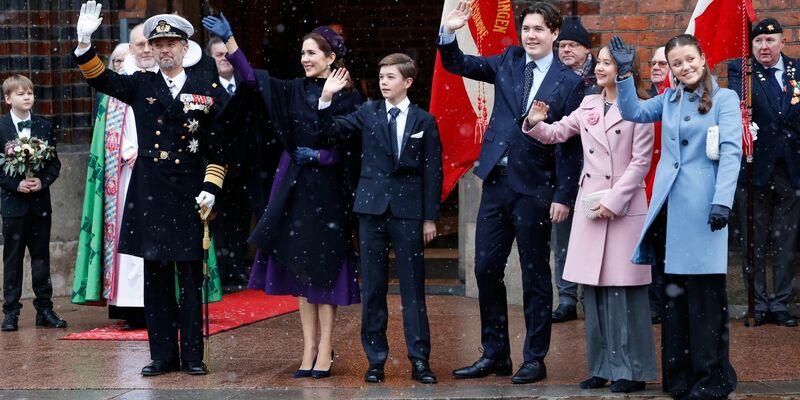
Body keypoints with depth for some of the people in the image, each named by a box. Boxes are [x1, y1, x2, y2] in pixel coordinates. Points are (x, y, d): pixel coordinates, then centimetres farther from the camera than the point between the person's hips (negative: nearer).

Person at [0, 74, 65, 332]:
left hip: (40, 201, 2)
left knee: (41, 255, 7)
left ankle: (44, 308, 12)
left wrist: (43, 181, -12)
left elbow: (55, 163, 5)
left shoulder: (45, 127, 6)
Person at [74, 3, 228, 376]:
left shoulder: (207, 90, 3)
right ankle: (163, 354, 13)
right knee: (155, 275, 6)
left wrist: (211, 187, -5)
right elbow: (99, 78, -5)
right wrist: (84, 41, -21)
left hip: (190, 194, -2)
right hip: (149, 194, 2)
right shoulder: (140, 86, 7)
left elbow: (218, 146, 4)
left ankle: (192, 355, 9)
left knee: (191, 276, 2)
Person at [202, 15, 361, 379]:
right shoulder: (293, 91, 6)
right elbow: (253, 80, -6)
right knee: (299, 267, 5)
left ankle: (325, 350, 6)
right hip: (294, 188, 4)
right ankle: (309, 348, 11)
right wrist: (228, 40, -14)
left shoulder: (348, 98, -6)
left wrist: (319, 156, -16)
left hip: (328, 191, -4)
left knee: (324, 268, 0)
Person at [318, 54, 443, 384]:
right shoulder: (367, 113, 8)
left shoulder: (424, 121, 3)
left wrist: (430, 217, 0)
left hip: (409, 212, -2)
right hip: (372, 208, 2)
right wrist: (326, 99, -20)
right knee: (373, 287, 5)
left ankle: (419, 359, 4)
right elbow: (335, 129, -5)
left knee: (413, 287, 0)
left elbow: (433, 172, 3)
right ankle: (375, 359, 11)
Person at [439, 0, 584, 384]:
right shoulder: (508, 62, 8)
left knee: (535, 276, 4)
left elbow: (571, 145, -7)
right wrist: (449, 32, -9)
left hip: (534, 189, -5)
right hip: (496, 181, 5)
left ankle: (535, 359, 14)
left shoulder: (569, 83, -5)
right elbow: (457, 64, 10)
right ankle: (494, 355, 18)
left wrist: (564, 196, -10)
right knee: (486, 269, 7)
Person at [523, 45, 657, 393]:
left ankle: (631, 370, 5)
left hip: (624, 208, -6)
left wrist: (614, 200, -13)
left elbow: (640, 162, -8)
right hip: (589, 205, 6)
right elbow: (555, 133, 16)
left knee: (623, 290, -3)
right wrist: (535, 123, -6)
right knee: (593, 291, 8)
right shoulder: (588, 106, 11)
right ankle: (602, 367, 17)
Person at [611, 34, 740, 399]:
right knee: (673, 289, 8)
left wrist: (723, 201, -17)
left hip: (703, 204, -5)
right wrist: (625, 73, 1)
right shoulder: (669, 99, 14)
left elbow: (731, 152, -8)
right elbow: (633, 112, 14)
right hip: (670, 204, 6)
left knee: (705, 291, -4)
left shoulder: (724, 99, -2)